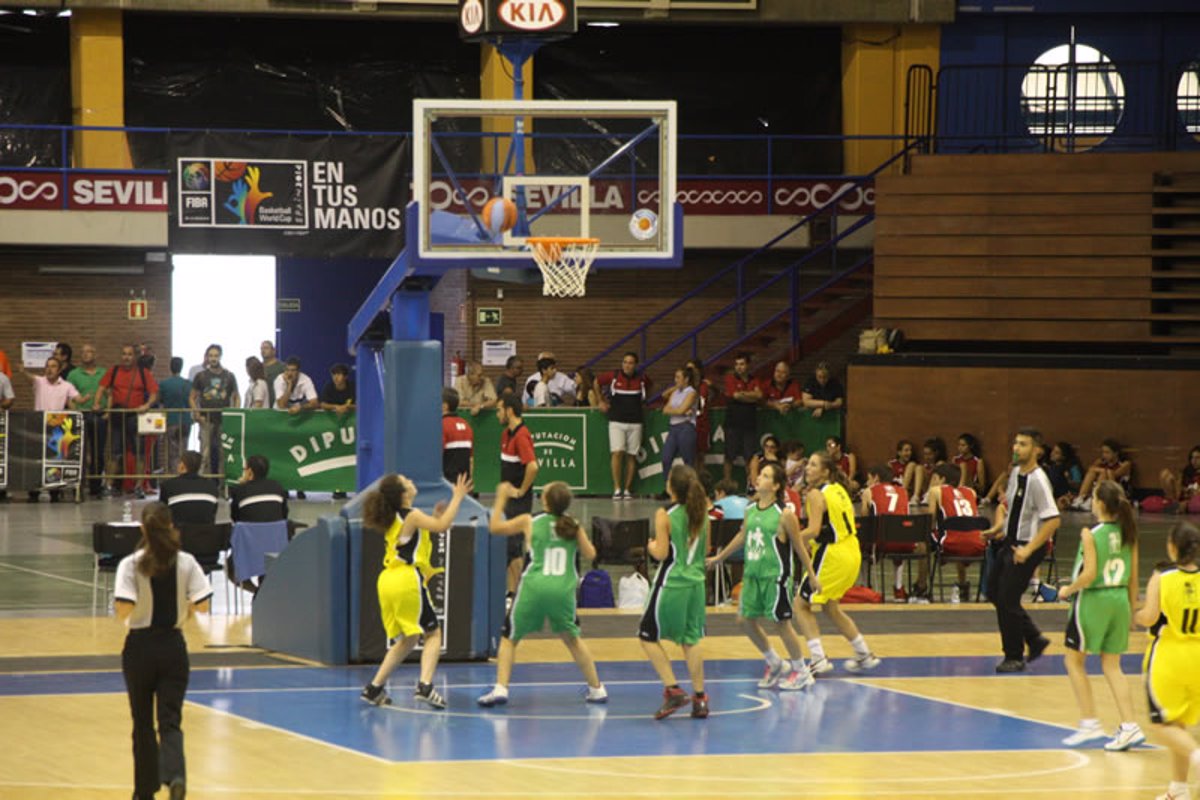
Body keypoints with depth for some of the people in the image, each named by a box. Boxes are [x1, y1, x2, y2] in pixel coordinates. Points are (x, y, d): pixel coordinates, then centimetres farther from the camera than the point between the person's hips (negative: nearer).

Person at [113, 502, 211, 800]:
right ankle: (175, 774, -26)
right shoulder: (185, 563, -5)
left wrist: (121, 611, 3)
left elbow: (123, 610, -20)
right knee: (170, 720, 1)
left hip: (140, 647, -1)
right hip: (173, 647, 1)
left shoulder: (131, 565, -11)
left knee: (142, 723, 13)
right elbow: (202, 605, -6)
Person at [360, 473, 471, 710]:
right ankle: (425, 686, -18)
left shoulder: (393, 519, 17)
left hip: (388, 582, 8)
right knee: (433, 633, 0)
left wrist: (437, 516, 21)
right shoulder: (412, 516, -8)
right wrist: (457, 498, -12)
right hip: (408, 580, -8)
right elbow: (442, 526, -19)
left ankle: (374, 688, 12)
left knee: (407, 639, 18)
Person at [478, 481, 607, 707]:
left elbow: (495, 527, 15)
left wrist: (501, 497, 28)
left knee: (509, 637, 13)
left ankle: (501, 689, -2)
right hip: (563, 590, 2)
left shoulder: (529, 522, 3)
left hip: (534, 587, -2)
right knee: (572, 638, 24)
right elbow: (590, 554, 13)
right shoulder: (573, 526, 7)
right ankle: (596, 689, 27)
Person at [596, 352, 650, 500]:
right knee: (617, 453, -14)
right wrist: (601, 401, 15)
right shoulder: (613, 376, -4)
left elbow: (648, 388, 25)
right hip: (616, 421, -2)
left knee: (631, 455, 3)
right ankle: (617, 489, -11)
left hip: (635, 422, 2)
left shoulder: (642, 379, 1)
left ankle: (627, 489, 10)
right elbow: (597, 382, 15)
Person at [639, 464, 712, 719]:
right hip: (696, 582, 6)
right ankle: (699, 698, 9)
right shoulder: (701, 514, 3)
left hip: (671, 584, -6)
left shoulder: (665, 515, -13)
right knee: (691, 640, 12)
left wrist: (651, 546, 5)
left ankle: (673, 690, -1)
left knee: (649, 636, 8)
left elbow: (661, 553, -15)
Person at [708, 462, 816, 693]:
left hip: (775, 575, -7)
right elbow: (743, 536, 22)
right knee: (745, 620, 8)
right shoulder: (750, 510, 6)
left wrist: (812, 575, -2)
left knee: (779, 622, -2)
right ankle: (776, 665, 26)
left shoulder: (784, 514, -13)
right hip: (752, 574, 7)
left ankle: (801, 672, 16)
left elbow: (799, 546, -6)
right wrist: (719, 558, 31)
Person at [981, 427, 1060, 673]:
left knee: (1007, 600, -5)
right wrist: (998, 527, 6)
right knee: (994, 592, 15)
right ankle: (1035, 640, 27)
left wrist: (1028, 550, -26)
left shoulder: (1038, 480, -21)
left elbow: (1053, 521, -26)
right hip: (1009, 541, 9)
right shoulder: (1015, 472, 6)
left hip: (1027, 546, -9)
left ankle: (1014, 657, 11)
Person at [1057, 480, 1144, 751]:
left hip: (1092, 599, -6)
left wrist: (1068, 590, -3)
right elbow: (1133, 577, 8)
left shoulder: (1091, 534, -14)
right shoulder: (1127, 533, 4)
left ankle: (1089, 723, 7)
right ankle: (1129, 726, 2)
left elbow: (1089, 575, -20)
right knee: (1112, 666, 12)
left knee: (1074, 660, 11)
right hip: (1119, 599, 6)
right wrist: (1131, 609, 17)